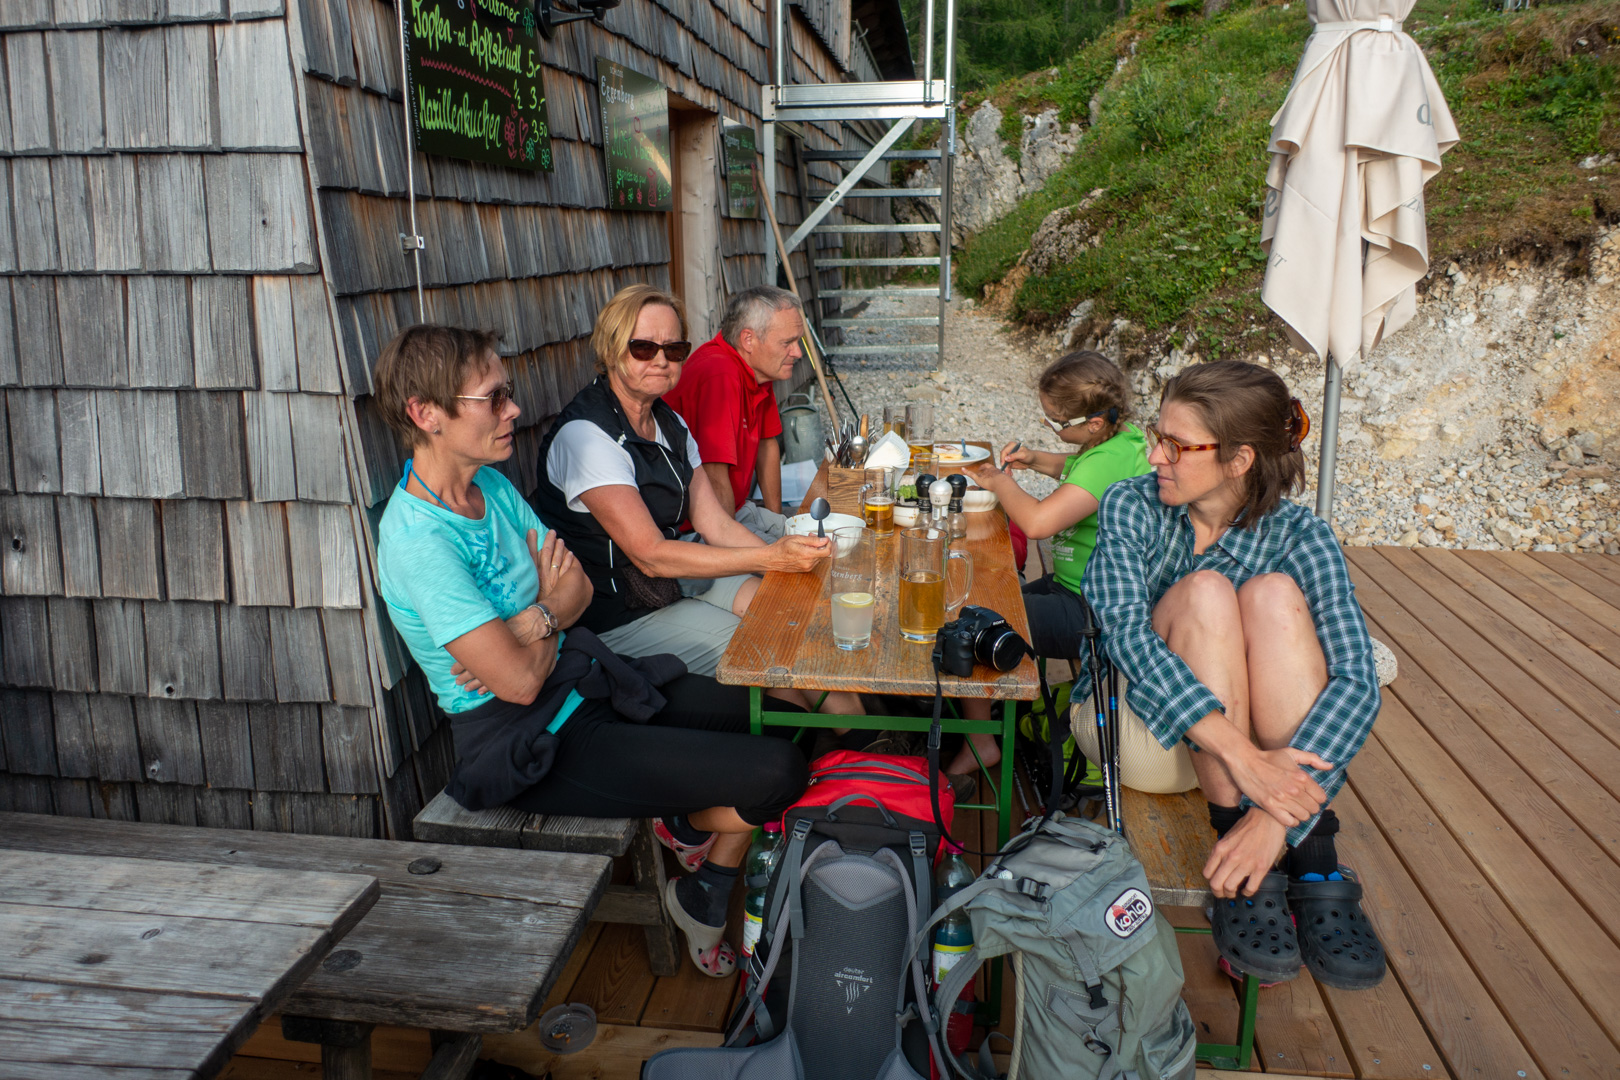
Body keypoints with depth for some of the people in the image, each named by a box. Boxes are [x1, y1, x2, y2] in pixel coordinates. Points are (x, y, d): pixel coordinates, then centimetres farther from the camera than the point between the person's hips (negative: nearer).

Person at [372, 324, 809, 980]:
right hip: (535, 745, -9)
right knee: (778, 774, -16)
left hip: (585, 683, 9)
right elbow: (519, 682, -24)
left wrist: (530, 625, -16)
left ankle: (704, 904, 21)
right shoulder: (418, 539, -24)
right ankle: (691, 823, 17)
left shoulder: (492, 484, 4)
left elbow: (576, 587, 6)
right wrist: (549, 609, -4)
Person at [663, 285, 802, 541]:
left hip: (736, 510, 9)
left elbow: (767, 443, 15)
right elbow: (714, 480, -29)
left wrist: (776, 518, 15)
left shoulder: (762, 367, 3)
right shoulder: (720, 376, -27)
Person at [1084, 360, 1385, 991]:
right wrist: (1240, 754, -41)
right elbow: (1125, 631, -28)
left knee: (1273, 594, -26)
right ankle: (1244, 867, -29)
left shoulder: (1298, 536, -11)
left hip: (1264, 726, 1)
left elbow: (1356, 683, -24)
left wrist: (1278, 814, -40)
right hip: (1142, 715, -1)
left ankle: (1312, 862, -28)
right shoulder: (1131, 508, -12)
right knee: (1205, 592, -28)